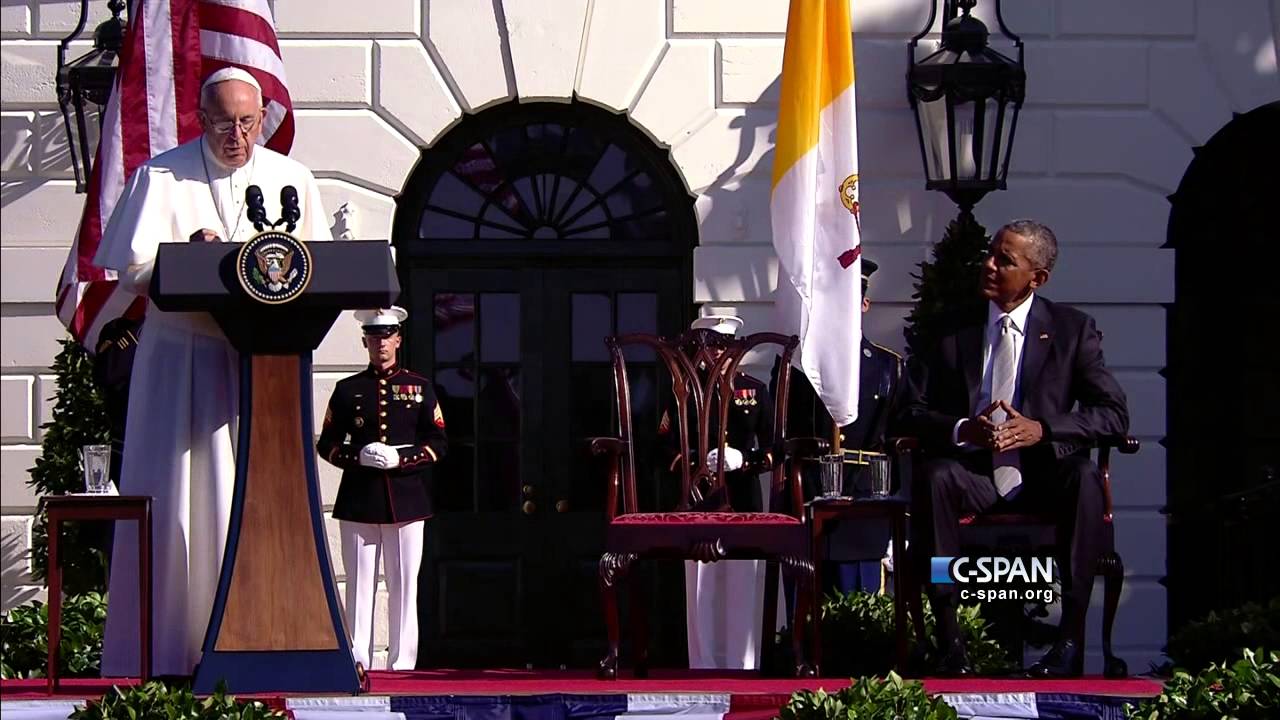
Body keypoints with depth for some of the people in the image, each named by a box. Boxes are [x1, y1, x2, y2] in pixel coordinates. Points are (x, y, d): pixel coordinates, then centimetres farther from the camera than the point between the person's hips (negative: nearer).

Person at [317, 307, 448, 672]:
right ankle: (357, 662, 0)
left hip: (406, 499, 0)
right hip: (359, 501, 0)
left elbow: (439, 443, 6)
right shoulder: (348, 390, 10)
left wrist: (400, 458, -10)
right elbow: (326, 444, 10)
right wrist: (358, 456, -10)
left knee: (404, 584, -1)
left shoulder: (420, 388, 9)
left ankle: (402, 662, 3)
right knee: (360, 584, -2)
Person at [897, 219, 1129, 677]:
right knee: (933, 476, -33)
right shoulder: (952, 329, 10)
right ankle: (948, 636, -32)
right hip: (973, 473, 1)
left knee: (1085, 477, -34)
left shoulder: (1072, 330, 6)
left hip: (1042, 475, -1)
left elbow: (1114, 414, -1)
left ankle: (1071, 638, -33)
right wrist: (961, 429, -16)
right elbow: (913, 411, 6)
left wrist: (1042, 430, -17)